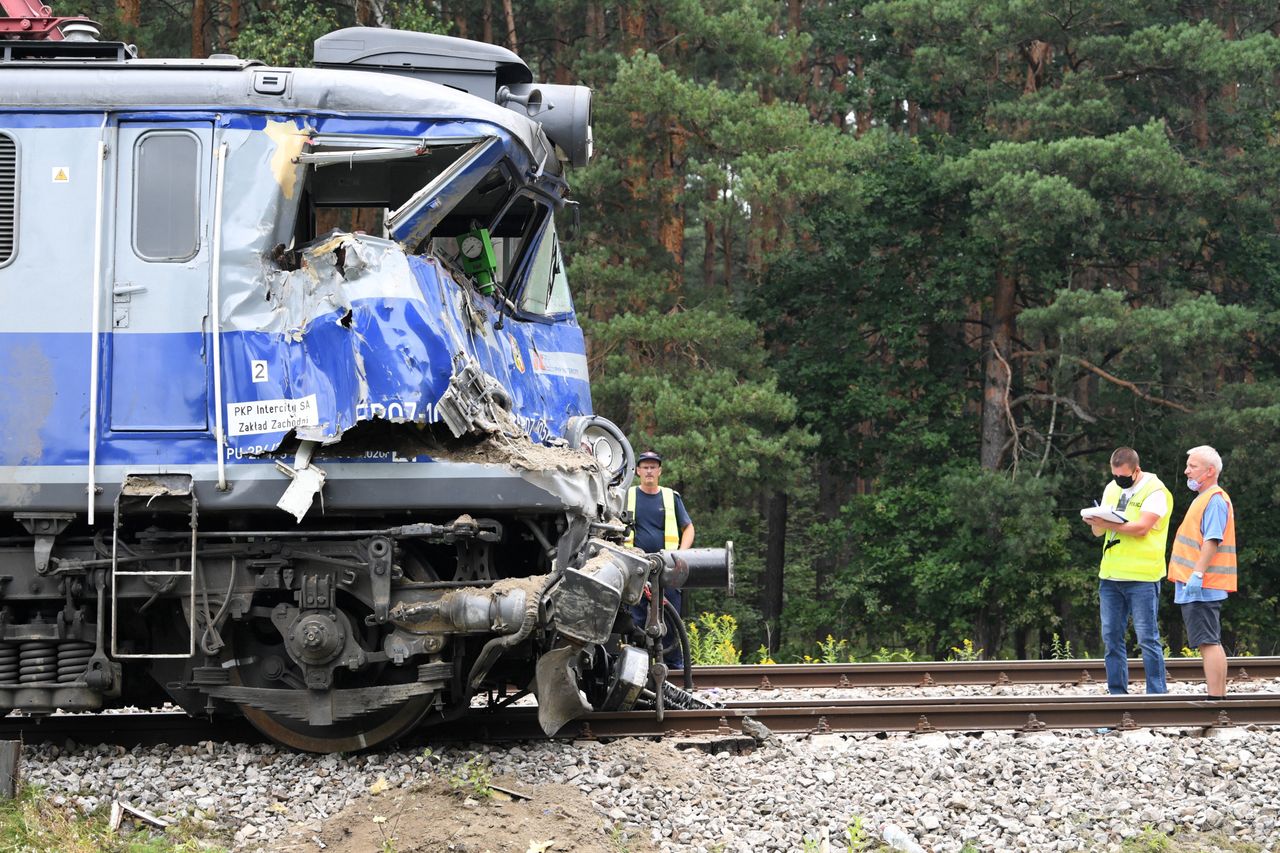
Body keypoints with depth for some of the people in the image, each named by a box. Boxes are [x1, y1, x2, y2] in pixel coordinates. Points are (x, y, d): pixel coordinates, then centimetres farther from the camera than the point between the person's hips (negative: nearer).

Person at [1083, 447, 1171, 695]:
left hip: (1141, 577, -7)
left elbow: (1142, 527, -19)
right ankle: (1117, 693, 13)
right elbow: (1098, 531, 14)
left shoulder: (1154, 491, -6)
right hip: (1110, 574, 7)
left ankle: (1157, 693, -3)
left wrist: (1109, 524, -21)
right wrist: (1096, 522, -9)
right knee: (1111, 637, 8)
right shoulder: (1112, 489, 16)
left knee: (1147, 638, -6)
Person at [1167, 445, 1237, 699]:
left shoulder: (1215, 500, -12)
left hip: (1202, 586, -11)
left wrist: (1197, 574, -26)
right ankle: (1220, 695, 16)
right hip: (1198, 586, 11)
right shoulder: (1204, 499, 20)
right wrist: (1190, 577, 23)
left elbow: (1212, 541, -21)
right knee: (1211, 642, 13)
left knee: (1208, 642, -13)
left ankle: (1215, 699, -16)